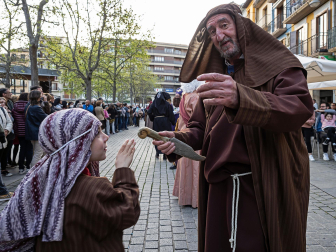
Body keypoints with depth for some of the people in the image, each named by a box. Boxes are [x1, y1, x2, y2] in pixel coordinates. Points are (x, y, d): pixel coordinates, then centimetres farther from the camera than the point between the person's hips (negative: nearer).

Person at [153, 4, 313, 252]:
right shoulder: (212, 78, 12)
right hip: (219, 186, 5)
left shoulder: (279, 66, -3)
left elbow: (301, 108, -22)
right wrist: (178, 139, -11)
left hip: (268, 187, -4)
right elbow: (200, 128, 12)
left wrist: (240, 99, -39)